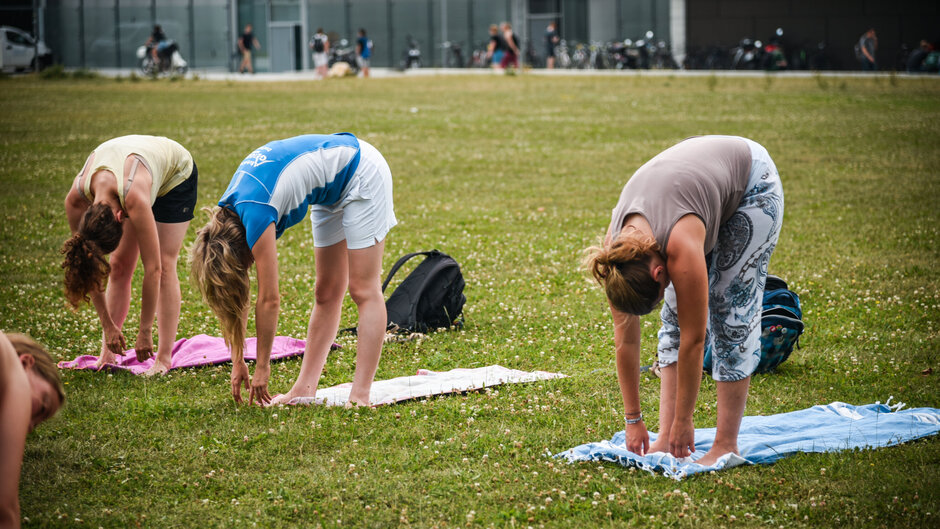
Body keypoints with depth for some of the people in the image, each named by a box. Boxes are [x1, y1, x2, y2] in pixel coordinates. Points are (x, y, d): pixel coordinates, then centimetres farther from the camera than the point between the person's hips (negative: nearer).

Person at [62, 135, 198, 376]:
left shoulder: (134, 198, -45)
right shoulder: (76, 198, -30)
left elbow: (153, 268, -38)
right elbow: (87, 268, -19)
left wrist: (145, 332, -31)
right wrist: (108, 325, -18)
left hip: (176, 173, -5)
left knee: (165, 265, -15)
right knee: (119, 264, -5)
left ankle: (164, 360, -13)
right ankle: (107, 355, 0)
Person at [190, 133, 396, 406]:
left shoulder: (255, 216, -30)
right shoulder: (228, 210, -5)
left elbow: (269, 300, -23)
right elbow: (235, 297, 1)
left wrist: (262, 367, -13)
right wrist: (238, 362, 3)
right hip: (333, 191, 9)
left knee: (363, 290, -10)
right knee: (326, 293, 8)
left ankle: (360, 396, -11)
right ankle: (305, 389, 11)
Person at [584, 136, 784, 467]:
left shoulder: (681, 246, -40)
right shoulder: (616, 250, -22)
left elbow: (693, 339, -31)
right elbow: (625, 337, -13)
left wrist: (683, 422, -23)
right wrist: (633, 420, -9)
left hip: (753, 183, -6)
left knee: (731, 310, -11)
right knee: (675, 315, -4)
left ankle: (726, 444, -7)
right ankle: (666, 438, -2)